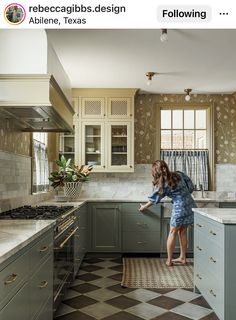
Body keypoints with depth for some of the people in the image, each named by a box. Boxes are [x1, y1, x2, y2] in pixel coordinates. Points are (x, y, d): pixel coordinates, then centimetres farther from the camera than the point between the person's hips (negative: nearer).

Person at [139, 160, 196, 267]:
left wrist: (144, 207, 18)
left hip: (180, 208, -6)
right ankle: (182, 258, 25)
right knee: (182, 232, 17)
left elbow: (154, 199, 3)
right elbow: (191, 188, 8)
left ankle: (169, 260, 14)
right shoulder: (179, 174, 3)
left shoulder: (162, 184, -10)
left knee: (172, 233, 8)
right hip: (191, 205, 6)